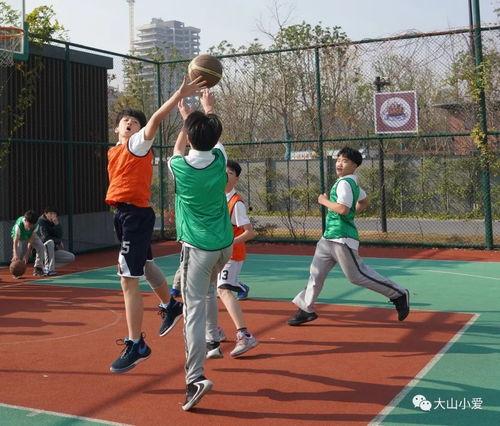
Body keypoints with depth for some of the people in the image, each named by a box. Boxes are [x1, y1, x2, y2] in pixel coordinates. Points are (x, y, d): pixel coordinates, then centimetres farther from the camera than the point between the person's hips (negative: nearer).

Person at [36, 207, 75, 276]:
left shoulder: (55, 223, 5)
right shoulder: (41, 222, -12)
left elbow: (59, 236, -7)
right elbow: (45, 238, -19)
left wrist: (57, 224, -19)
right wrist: (59, 242, -10)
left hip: (53, 250, 6)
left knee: (71, 257, -6)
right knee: (50, 242, -37)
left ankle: (48, 265, 2)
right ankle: (49, 269, -32)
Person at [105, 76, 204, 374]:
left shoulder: (139, 144, -8)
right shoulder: (114, 151, 15)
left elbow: (155, 119, -24)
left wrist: (179, 95, -35)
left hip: (136, 214, -9)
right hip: (124, 214, 9)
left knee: (129, 280, -11)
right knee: (146, 265, 27)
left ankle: (136, 346, -4)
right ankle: (170, 306, 51)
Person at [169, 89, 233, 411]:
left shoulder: (181, 167, -10)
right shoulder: (219, 160, -4)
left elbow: (178, 149, 16)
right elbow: (215, 138, 20)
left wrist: (186, 117, 30)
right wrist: (209, 109, 35)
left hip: (198, 247, -4)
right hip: (225, 245, 5)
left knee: (194, 307, -9)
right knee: (209, 290, 31)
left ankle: (196, 378, -19)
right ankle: (213, 336, 43)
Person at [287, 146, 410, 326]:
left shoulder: (345, 183, -15)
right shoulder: (352, 183, 16)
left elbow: (343, 209, -27)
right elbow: (364, 202, 29)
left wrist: (324, 201, -13)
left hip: (342, 239, -10)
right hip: (329, 237, 10)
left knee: (357, 275, -4)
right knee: (316, 272, 10)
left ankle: (398, 294, 8)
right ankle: (307, 309, 17)